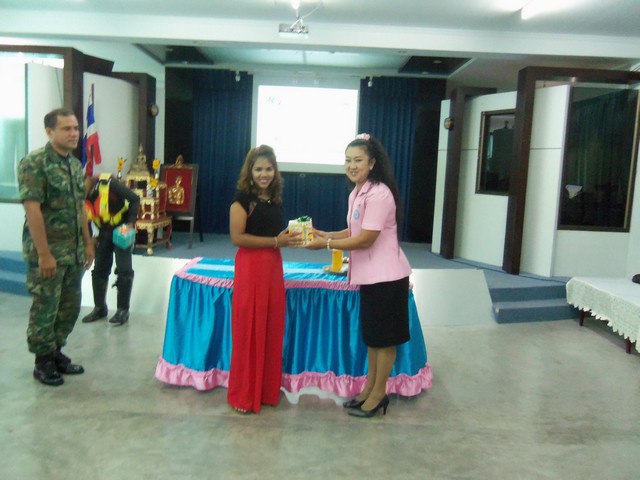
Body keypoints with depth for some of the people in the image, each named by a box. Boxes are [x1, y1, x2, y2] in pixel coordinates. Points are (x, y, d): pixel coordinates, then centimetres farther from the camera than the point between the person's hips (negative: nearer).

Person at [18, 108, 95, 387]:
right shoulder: (34, 163, -14)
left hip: (74, 251, 8)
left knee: (70, 306, 14)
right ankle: (43, 362, 19)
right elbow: (32, 210, -19)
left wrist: (87, 243, 15)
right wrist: (44, 254, -22)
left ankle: (56, 353, 30)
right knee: (45, 309, 4)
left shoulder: (76, 165, 10)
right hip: (47, 252, -8)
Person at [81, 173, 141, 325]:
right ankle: (100, 308, 22)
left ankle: (123, 309, 3)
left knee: (124, 270, -6)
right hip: (104, 232, 6)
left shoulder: (108, 184, -28)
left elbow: (134, 199, -22)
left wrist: (130, 224, -27)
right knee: (99, 270, 8)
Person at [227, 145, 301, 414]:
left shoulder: (275, 198, 12)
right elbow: (237, 237, -17)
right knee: (249, 331, 0)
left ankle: (267, 389, 25)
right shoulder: (243, 198, -8)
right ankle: (243, 395, 14)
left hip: (274, 266, 7)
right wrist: (275, 241, -18)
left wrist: (289, 238, 7)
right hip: (250, 267, -7)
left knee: (272, 329, 11)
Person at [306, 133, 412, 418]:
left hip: (386, 276, -9)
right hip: (370, 275, 10)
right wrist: (326, 234, 1)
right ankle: (369, 389, 31)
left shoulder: (379, 193, -21)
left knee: (384, 337, 4)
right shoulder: (357, 193, 9)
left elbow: (366, 239, -22)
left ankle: (378, 394, 18)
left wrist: (326, 244, -16)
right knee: (371, 335, 18)